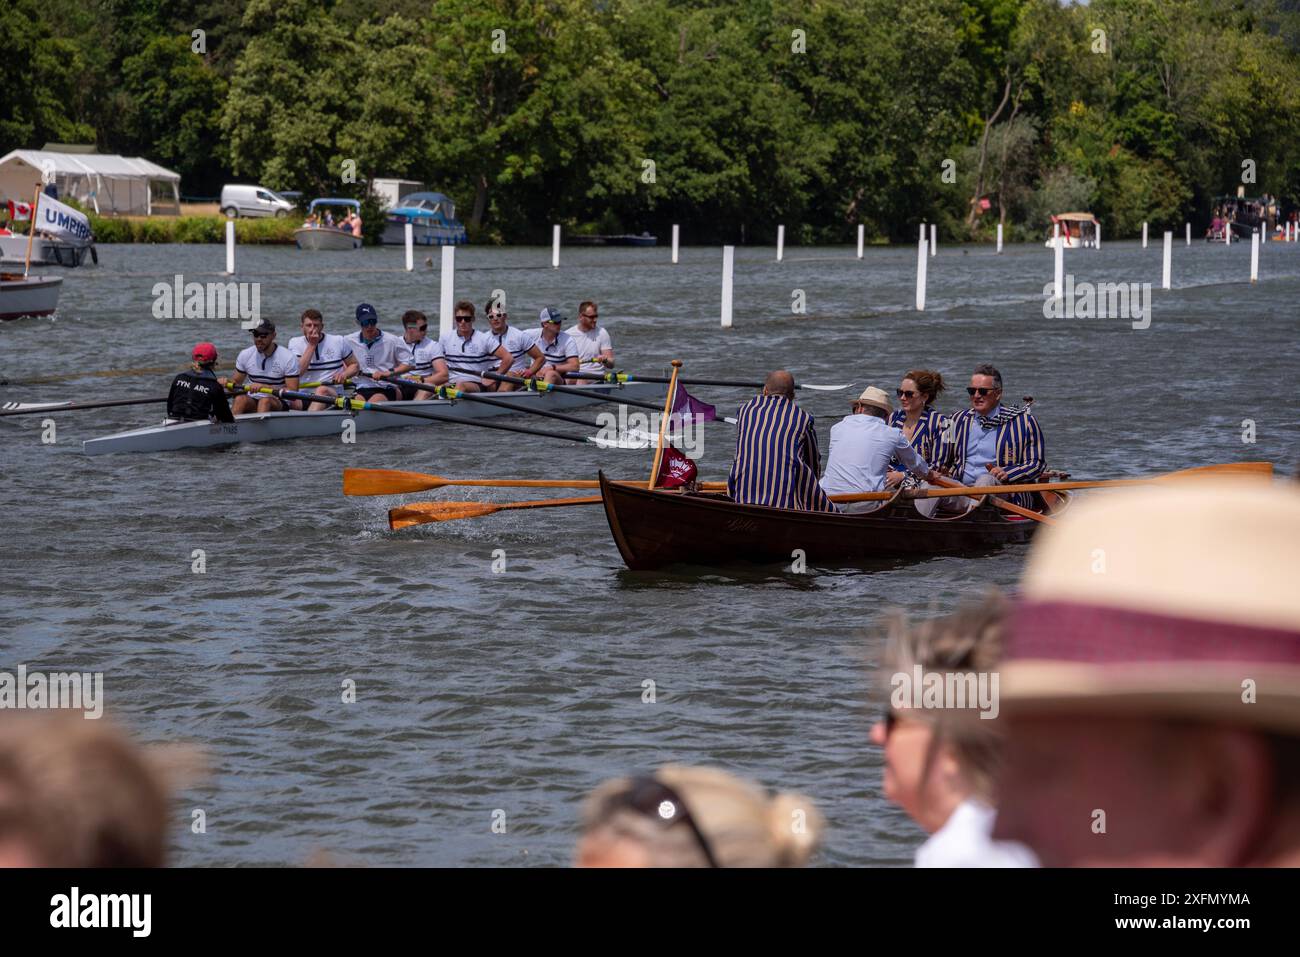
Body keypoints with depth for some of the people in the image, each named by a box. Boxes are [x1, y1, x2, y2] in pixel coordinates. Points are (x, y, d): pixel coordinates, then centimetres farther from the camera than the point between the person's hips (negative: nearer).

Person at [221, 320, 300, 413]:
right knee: (240, 399, -29)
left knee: (265, 401, -35)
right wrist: (226, 382, -11)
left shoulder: (289, 358, -8)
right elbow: (236, 383, 14)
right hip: (253, 402, 3)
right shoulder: (245, 355, 5)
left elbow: (293, 392, -14)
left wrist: (264, 387, -23)